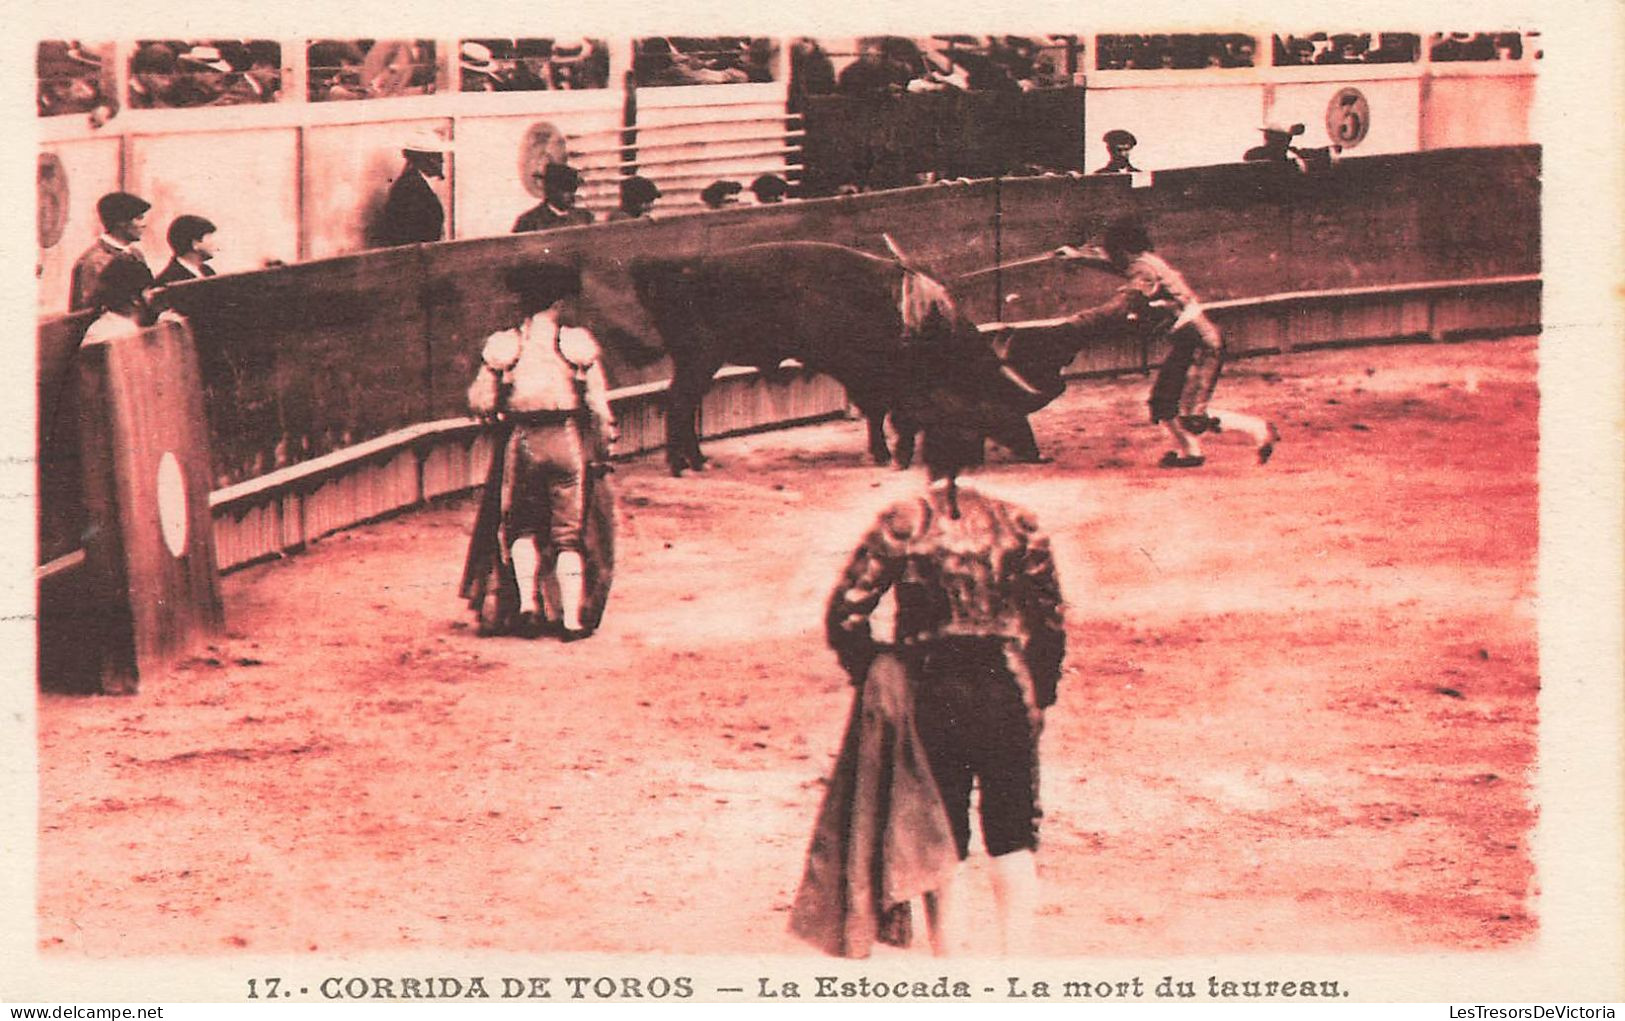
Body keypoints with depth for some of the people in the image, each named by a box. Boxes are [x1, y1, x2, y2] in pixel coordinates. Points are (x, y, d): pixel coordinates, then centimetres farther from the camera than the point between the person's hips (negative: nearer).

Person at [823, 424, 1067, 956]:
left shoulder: (900, 523, -5)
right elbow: (1051, 619, 2)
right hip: (1005, 689, 1)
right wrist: (1039, 695, 13)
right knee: (1012, 838, 11)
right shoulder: (1016, 522, 0)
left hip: (932, 693, -1)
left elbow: (845, 612, -8)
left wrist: (871, 676, 6)